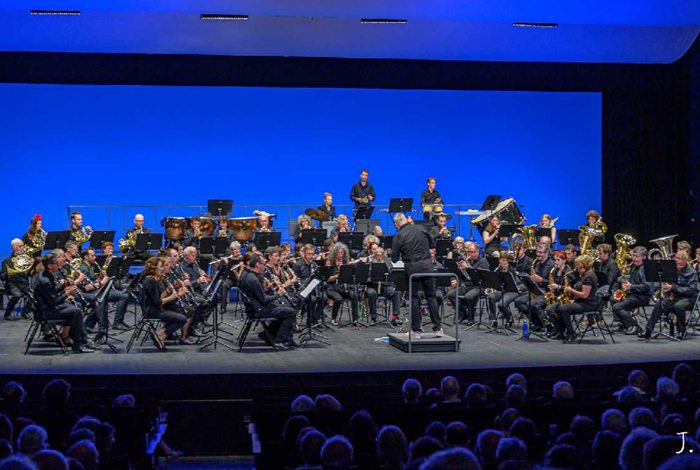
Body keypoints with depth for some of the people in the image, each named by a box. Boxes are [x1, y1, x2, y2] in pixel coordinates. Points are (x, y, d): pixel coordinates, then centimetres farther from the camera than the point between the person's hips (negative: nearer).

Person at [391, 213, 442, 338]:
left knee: (414, 298, 7)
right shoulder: (420, 229, 3)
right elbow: (433, 244, 15)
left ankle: (416, 330, 8)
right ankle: (437, 328, 8)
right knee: (431, 296, 9)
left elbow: (394, 259, -2)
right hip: (426, 265, 2)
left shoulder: (398, 237, -6)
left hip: (411, 268, -2)